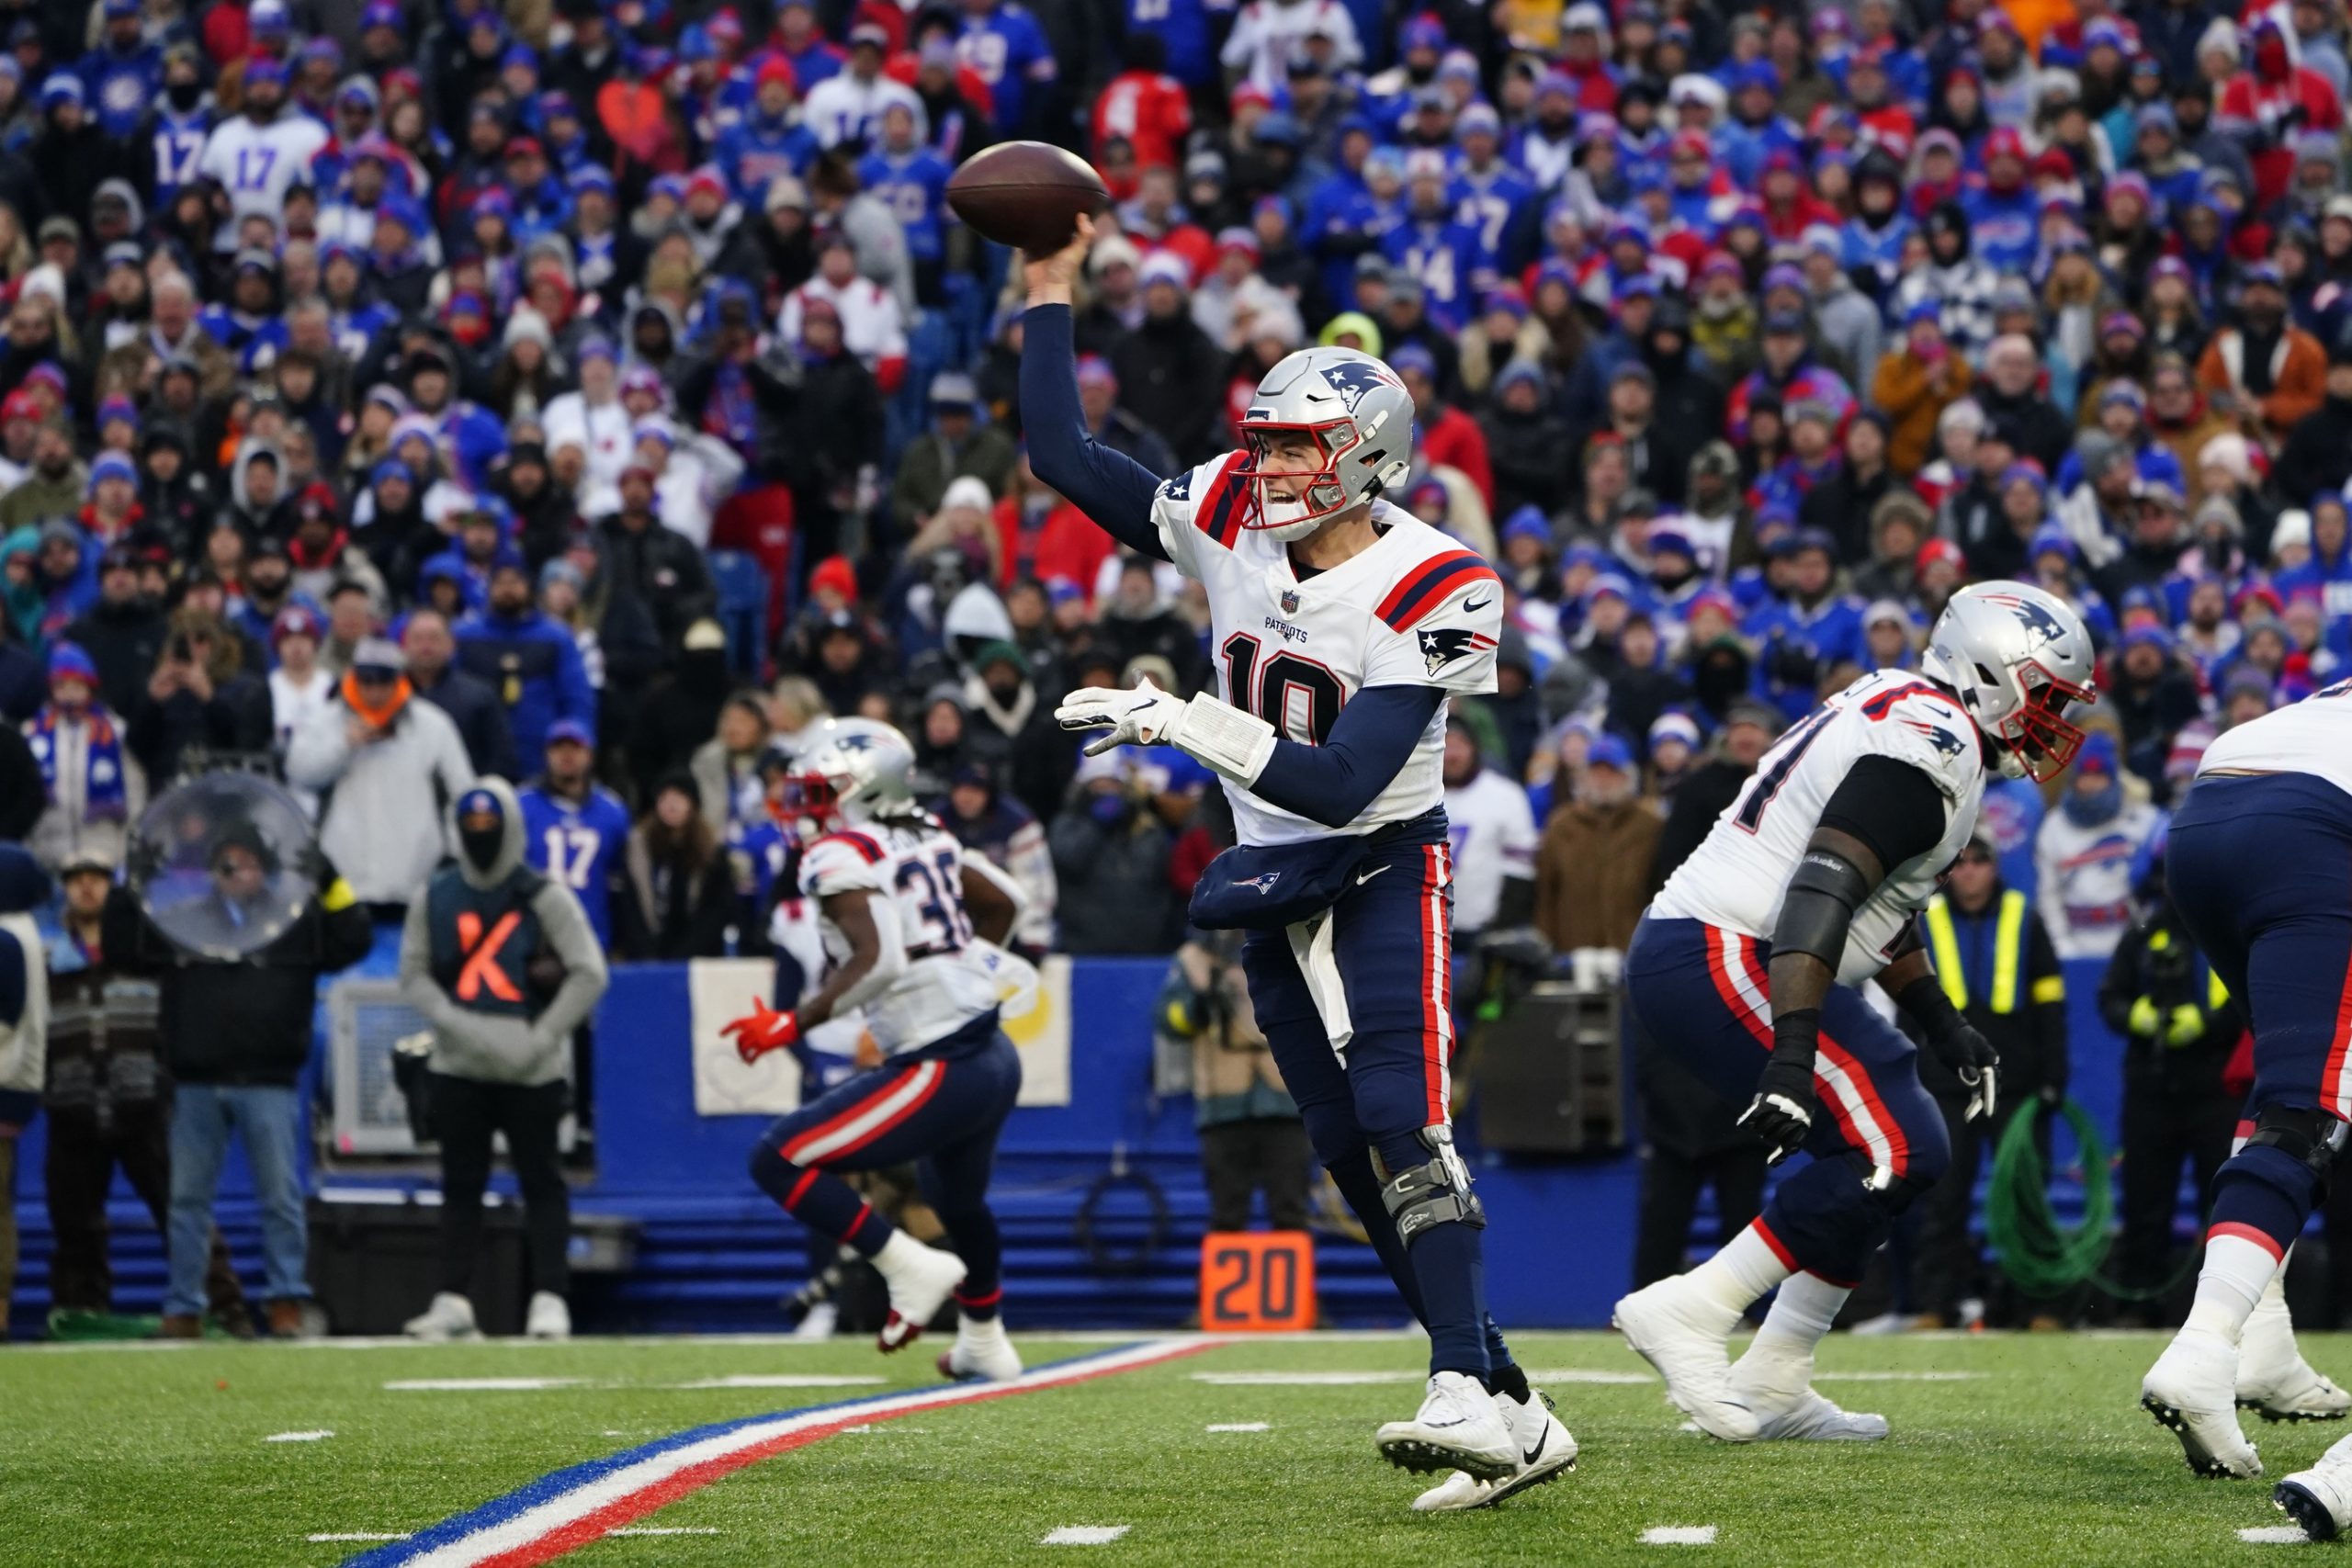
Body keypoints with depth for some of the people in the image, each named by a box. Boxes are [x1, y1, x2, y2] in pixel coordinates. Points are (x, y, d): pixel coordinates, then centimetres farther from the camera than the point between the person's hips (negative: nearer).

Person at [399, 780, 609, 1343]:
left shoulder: (546, 897, -1)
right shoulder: (434, 898, 8)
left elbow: (590, 974, -5)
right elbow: (414, 975, 6)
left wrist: (541, 1037, -13)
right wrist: (461, 1025, -10)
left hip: (532, 1072, -3)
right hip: (458, 1066, 3)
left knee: (541, 1183, -2)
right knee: (460, 1184, 5)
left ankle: (550, 1299, 0)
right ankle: (453, 1302, 8)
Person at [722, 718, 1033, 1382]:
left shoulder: (842, 857, -13)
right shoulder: (926, 840, 11)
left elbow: (877, 959, -26)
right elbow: (1004, 900, 23)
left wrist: (790, 1026, -19)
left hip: (941, 1072, -9)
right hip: (995, 1055, 9)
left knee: (779, 1160, -6)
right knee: (959, 1201, 34)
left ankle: (912, 1269, -5)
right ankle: (985, 1344, 52)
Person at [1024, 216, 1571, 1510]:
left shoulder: (1428, 593, -19)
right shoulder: (1231, 520, -3)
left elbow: (1340, 785, -26)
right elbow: (1063, 457, 2)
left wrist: (1175, 721, -30)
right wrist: (1051, 293, 1)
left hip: (1385, 869, -6)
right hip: (1275, 885, 6)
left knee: (1403, 1130, -22)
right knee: (1358, 1163, 2)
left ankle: (1464, 1395, -31)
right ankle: (1515, 1418, 6)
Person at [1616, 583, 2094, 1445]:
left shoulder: (1897, 712, 17)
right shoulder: (1932, 744, -15)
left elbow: (1877, 893, 28)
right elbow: (1824, 889, -27)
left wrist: (1942, 1022, 28)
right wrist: (1792, 1053, -35)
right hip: (1722, 961, -11)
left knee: (1898, 1148, 14)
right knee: (1894, 1153, -16)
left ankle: (1771, 1388, 13)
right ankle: (1689, 1313, -14)